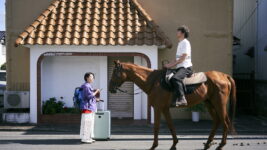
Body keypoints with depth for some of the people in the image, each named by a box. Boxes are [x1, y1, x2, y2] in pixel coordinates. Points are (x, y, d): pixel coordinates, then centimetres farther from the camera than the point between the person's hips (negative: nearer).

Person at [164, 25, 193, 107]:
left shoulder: (185, 42, -5)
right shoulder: (180, 43, 23)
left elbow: (183, 57, -15)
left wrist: (172, 65, -16)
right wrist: (169, 64, 10)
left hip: (185, 67, -10)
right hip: (179, 67, 10)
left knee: (175, 78, -35)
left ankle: (182, 99, -38)